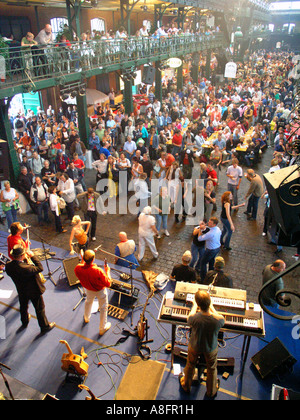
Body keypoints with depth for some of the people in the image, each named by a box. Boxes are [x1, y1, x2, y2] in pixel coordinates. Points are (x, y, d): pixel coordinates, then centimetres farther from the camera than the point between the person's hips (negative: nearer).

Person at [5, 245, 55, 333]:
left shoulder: (8, 266, -22)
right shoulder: (25, 268, -42)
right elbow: (40, 268, -30)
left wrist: (25, 261, -10)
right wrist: (32, 256, -26)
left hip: (21, 292, 7)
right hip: (33, 291, -7)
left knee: (23, 307, 32)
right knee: (40, 309, 16)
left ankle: (24, 322, 59)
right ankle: (45, 327, 34)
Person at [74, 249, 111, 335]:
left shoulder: (78, 269, -30)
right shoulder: (98, 271, -42)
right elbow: (108, 284, -29)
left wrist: (82, 261, -2)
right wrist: (107, 271, -17)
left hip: (88, 290, 5)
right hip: (100, 291, -4)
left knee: (88, 302, 35)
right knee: (103, 308, 20)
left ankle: (86, 318, 63)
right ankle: (102, 328, 37)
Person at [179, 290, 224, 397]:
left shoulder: (194, 318, -37)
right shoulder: (219, 320, -36)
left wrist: (194, 306, 3)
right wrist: (211, 307, 0)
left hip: (194, 347, 0)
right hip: (211, 348, 0)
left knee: (190, 365, 29)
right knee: (212, 369, 29)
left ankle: (186, 385, 56)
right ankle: (211, 391, 55)